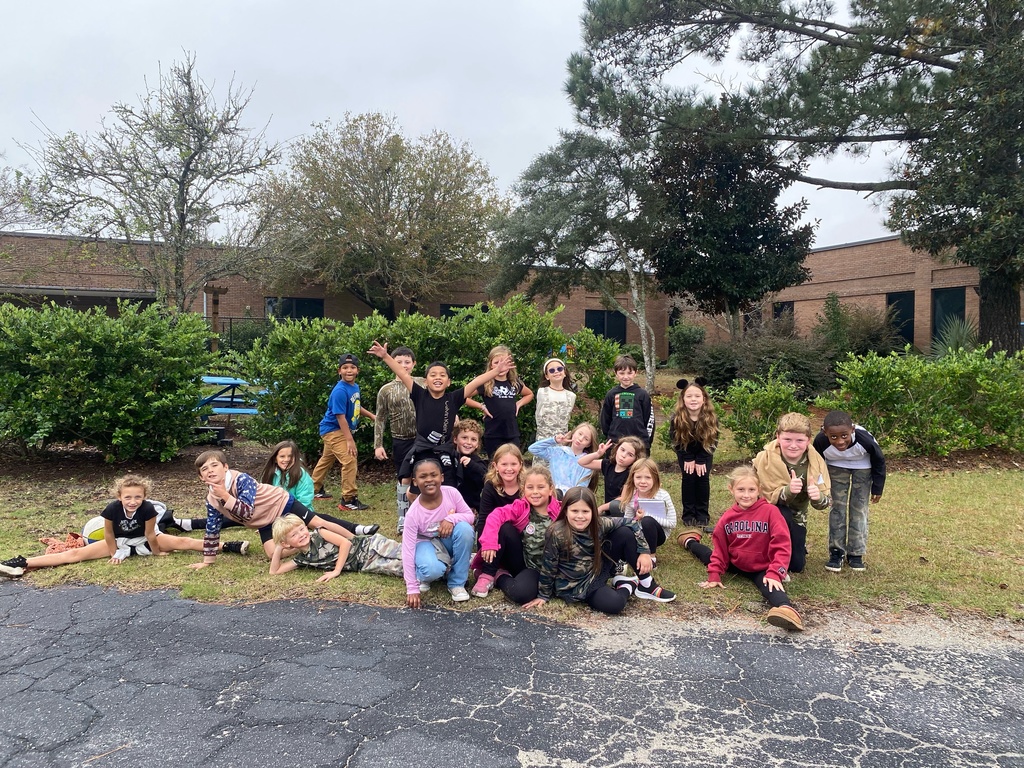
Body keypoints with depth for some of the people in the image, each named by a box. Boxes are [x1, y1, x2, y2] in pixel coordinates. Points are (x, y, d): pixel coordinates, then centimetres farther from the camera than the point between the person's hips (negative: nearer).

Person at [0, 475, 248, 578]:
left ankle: (227, 547, -23)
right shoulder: (112, 509, -28)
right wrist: (114, 554, -2)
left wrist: (157, 552, -5)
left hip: (144, 540, -1)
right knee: (76, 553, -9)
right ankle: (23, 564, -12)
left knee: (182, 542, -19)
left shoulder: (148, 508, -30)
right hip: (119, 542, 1)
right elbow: (108, 534, -12)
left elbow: (150, 535, -17)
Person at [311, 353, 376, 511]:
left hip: (342, 430, 9)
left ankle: (315, 489, 42)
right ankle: (349, 500, -11)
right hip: (333, 430, -9)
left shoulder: (355, 387, 1)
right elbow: (340, 417, -27)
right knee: (350, 460, -17)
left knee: (327, 460, 23)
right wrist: (350, 440, -28)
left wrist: (372, 416, 13)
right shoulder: (340, 391, -25)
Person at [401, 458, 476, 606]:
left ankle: (457, 583, -14)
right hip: (427, 542, -3)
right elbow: (407, 549, -24)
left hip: (449, 540, 3)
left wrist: (452, 519, -33)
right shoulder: (413, 513, -26)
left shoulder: (451, 493, -21)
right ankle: (423, 577, 6)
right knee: (432, 570, -36)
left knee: (465, 528, -31)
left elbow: (470, 516, -9)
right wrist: (412, 588, -25)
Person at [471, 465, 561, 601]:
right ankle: (487, 575, -10)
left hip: (536, 568, -1)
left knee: (521, 593, -34)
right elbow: (496, 515, -22)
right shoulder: (521, 507, -7)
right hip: (517, 560, 2)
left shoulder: (559, 513, -9)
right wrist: (489, 543, -35)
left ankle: (500, 577, 1)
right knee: (504, 527, -24)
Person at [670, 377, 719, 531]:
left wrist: (701, 461, -16)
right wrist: (688, 459, -14)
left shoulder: (711, 417, -27)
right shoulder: (677, 418, -28)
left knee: (703, 478, -8)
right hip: (685, 453, 0)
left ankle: (703, 517, 3)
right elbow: (676, 441, -14)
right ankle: (689, 516, 3)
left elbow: (712, 441, -15)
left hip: (704, 452, 0)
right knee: (688, 478, -9)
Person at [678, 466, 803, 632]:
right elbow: (720, 549, 4)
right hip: (735, 564, 6)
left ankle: (786, 609, -65)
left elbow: (782, 545, -21)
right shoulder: (727, 517, -5)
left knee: (770, 585, -34)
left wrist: (775, 573, -29)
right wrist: (714, 575, -1)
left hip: (762, 569, -6)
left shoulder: (770, 511, -19)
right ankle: (690, 543, 54)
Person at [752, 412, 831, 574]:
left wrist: (818, 497, -37)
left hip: (796, 515, 4)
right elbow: (764, 496, -25)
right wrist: (787, 490, -45)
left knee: (796, 566, 0)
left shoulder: (816, 460, -16)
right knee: (781, 515, -37)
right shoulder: (765, 458, -26)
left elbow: (826, 501, -13)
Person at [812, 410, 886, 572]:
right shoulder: (821, 442, -35)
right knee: (838, 507, -3)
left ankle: (855, 553, 9)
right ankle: (836, 552, 6)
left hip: (863, 468, -1)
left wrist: (877, 488, -7)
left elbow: (879, 460, -15)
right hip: (836, 468, 1)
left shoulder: (865, 439, -38)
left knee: (859, 509, -1)